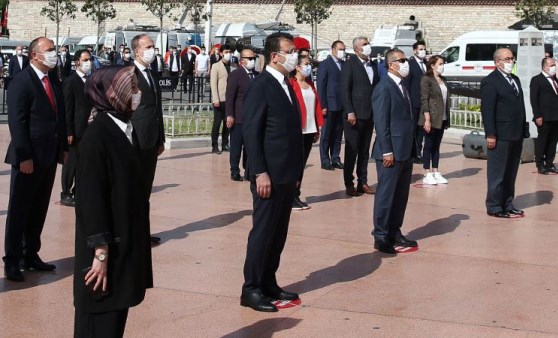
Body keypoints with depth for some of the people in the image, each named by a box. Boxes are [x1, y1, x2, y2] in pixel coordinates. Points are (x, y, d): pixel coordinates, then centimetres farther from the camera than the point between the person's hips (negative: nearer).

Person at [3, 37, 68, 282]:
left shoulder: (55, 84, 12)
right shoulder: (21, 82, -11)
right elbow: (17, 123, -16)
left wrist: (64, 148, 9)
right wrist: (24, 157, -19)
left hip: (49, 158, 7)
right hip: (28, 159, -7)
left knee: (39, 210, 13)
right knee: (19, 211, 2)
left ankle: (31, 255, 24)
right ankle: (12, 261, 10)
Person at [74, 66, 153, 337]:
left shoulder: (126, 129, 7)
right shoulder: (96, 137, -18)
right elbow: (91, 197, -19)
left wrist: (136, 240, 15)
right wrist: (100, 252, -20)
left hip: (125, 240, 8)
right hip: (107, 244, -8)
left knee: (116, 314, 15)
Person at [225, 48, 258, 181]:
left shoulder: (257, 75, 11)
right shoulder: (235, 75, -6)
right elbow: (230, 96, -10)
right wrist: (230, 115, -15)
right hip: (239, 118, -5)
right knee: (236, 146, 1)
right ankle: (235, 171, 7)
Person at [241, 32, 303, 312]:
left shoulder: (286, 85, 15)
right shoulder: (260, 86, -11)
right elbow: (251, 132, -16)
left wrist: (295, 171, 14)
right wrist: (260, 173, -21)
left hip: (287, 174, 8)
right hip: (270, 175, -8)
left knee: (279, 233, 12)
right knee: (263, 232, -2)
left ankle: (268, 284, 22)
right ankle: (251, 290, 6)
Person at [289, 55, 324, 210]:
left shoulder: (310, 85, 15)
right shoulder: (291, 84, -8)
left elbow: (316, 106, 14)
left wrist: (317, 129, 10)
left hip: (309, 130, 7)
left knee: (302, 164, 9)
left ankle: (296, 196, 15)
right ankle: (290, 198, 4)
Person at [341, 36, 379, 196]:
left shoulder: (372, 66, 15)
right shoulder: (349, 64, -5)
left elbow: (376, 88, 14)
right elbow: (345, 90, -10)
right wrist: (350, 112, -17)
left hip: (369, 115, 6)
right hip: (355, 115, -6)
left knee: (365, 151, 10)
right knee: (351, 150, -1)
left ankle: (362, 182, 16)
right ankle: (349, 184, 5)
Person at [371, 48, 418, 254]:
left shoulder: (402, 87, 16)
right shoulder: (384, 88, -12)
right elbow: (381, 123, -16)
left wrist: (410, 150, 15)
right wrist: (387, 151, -19)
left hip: (405, 152, 9)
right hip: (391, 152, -9)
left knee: (401, 195, 13)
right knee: (386, 194, -2)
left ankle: (394, 233, 22)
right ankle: (380, 237, 5)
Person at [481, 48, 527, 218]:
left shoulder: (515, 79, 17)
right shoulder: (490, 81, -9)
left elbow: (520, 106, 17)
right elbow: (487, 110, -14)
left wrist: (522, 131, 12)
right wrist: (490, 135, -18)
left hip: (516, 135, 8)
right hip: (501, 136, -8)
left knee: (511, 173, 12)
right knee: (497, 173, -1)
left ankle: (507, 205, 20)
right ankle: (494, 207, 7)